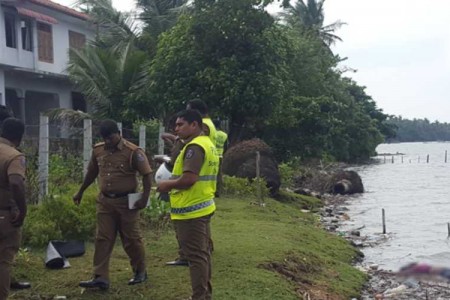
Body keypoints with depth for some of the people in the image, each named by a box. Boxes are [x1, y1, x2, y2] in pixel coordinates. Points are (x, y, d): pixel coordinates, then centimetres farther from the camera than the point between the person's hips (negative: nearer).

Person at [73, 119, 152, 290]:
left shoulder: (133, 152, -13)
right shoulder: (98, 150, 4)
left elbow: (147, 175, -12)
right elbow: (92, 172, 18)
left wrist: (145, 198, -18)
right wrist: (80, 192, 23)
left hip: (126, 202, -5)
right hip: (105, 201, 5)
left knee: (131, 239, 6)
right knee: (103, 239, 2)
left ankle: (140, 272, 24)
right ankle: (100, 277, 4)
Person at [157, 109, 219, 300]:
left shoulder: (194, 146, -17)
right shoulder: (208, 144, 16)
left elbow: (189, 179, -27)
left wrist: (168, 184, -11)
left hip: (190, 211, -10)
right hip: (203, 207, 10)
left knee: (195, 256, -4)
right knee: (203, 254, 15)